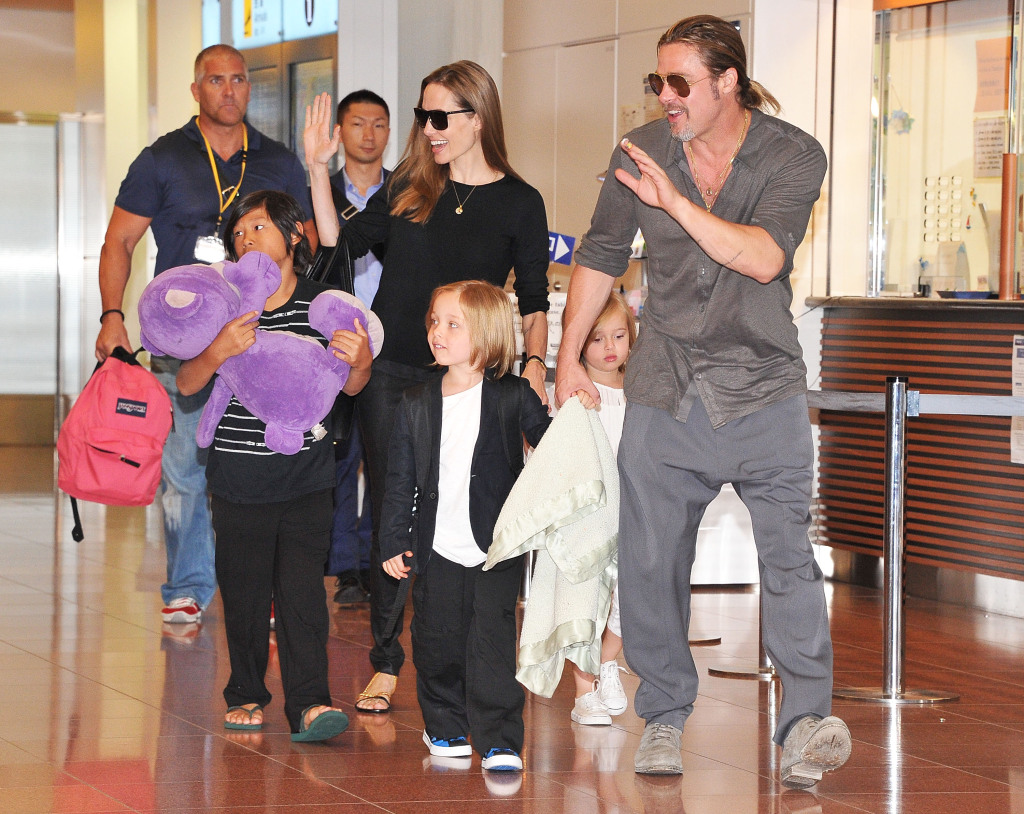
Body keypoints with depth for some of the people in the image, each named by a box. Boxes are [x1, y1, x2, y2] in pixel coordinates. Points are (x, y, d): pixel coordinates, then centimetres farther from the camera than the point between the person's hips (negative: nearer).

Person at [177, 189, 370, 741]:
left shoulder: (323, 304, 0)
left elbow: (348, 386, 5)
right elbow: (186, 384, -4)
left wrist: (359, 363, -18)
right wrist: (218, 352, -24)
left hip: (306, 474, 0)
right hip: (239, 475, 1)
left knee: (303, 587, -5)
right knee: (243, 589, 7)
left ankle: (308, 703, -7)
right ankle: (246, 693, 22)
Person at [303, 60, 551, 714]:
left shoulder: (519, 203, 2)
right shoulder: (408, 187, 9)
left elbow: (534, 302, 5)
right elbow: (341, 241, 9)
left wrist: (535, 366, -7)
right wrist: (319, 168, 2)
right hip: (389, 372, 2)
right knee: (388, 513, 3)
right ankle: (386, 662, 10)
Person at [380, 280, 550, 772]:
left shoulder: (513, 398, -2)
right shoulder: (416, 405, 5)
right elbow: (400, 479, 8)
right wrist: (393, 541, 6)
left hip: (496, 549, -3)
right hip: (437, 548, 3)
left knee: (493, 642, -8)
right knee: (437, 643, 8)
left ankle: (499, 741, -5)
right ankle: (445, 728, 27)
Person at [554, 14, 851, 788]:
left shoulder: (794, 156, -5)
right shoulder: (640, 152, 4)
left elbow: (764, 257, -20)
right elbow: (600, 255, 16)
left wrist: (675, 200, -22)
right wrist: (568, 356, 17)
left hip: (763, 387, -3)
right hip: (665, 393, 3)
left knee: (788, 552, -13)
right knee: (649, 560, 1)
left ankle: (807, 723, -14)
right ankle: (665, 717, 14)